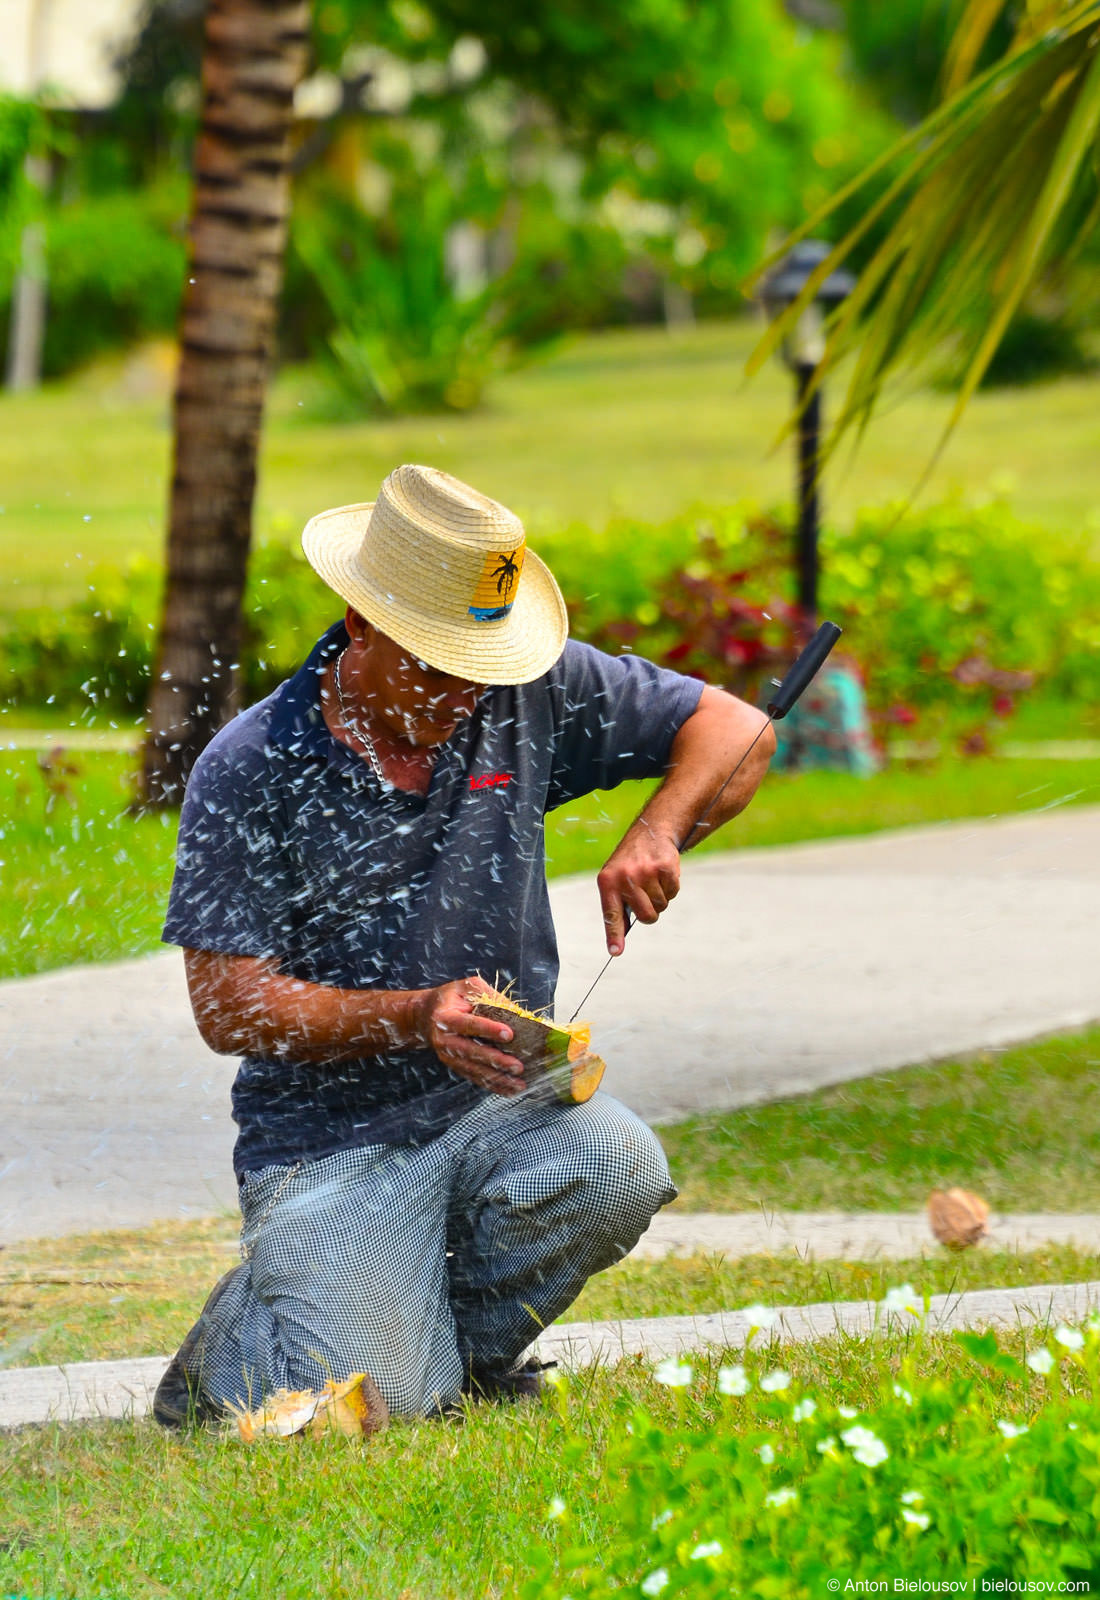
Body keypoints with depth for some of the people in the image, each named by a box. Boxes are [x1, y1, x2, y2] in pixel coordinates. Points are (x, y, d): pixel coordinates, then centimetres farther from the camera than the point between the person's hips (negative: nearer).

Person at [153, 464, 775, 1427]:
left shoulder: (528, 696, 1)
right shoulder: (251, 770, -10)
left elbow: (735, 731, 6)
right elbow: (227, 1007, -12)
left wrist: (657, 834, -16)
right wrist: (417, 1017, -26)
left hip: (497, 1104, 4)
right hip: (332, 1139, -4)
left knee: (614, 1170, -30)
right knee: (370, 1401, -24)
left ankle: (465, 1346, 1)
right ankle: (237, 1344, 14)